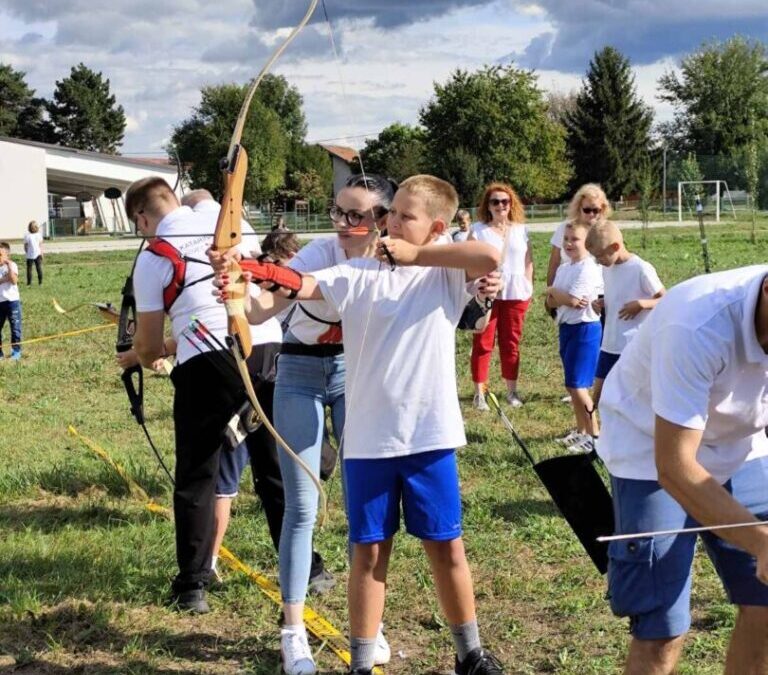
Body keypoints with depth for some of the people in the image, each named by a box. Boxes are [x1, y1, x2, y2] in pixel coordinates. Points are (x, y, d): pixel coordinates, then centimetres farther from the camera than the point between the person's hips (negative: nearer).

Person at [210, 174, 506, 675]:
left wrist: (415, 255, -13)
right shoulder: (358, 274, 0)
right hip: (369, 439, 0)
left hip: (430, 435, 0)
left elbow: (491, 258, -20)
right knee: (370, 552, 8)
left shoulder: (445, 276, 0)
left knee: (447, 547, 12)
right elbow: (299, 286, -16)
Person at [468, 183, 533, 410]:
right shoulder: (478, 230, 0)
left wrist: (529, 289, 6)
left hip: (516, 294, 3)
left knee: (511, 344, 9)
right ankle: (479, 393, 6)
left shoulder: (521, 230, 9)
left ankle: (512, 391, 18)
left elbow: (528, 262, 11)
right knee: (482, 344, 1)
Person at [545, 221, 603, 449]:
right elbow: (551, 302, 4)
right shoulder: (563, 269, 10)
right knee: (572, 385, 15)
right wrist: (566, 299, -17)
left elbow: (572, 300, -23)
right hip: (566, 327, 9)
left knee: (577, 385, -9)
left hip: (584, 329, -9)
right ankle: (581, 430, 26)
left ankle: (594, 434, 0)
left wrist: (553, 291, -5)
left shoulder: (588, 269, -16)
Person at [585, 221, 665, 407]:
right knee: (597, 395, 9)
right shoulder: (607, 268, 7)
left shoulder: (642, 269, -15)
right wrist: (601, 303, -1)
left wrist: (640, 304, -25)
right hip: (609, 345, 7)